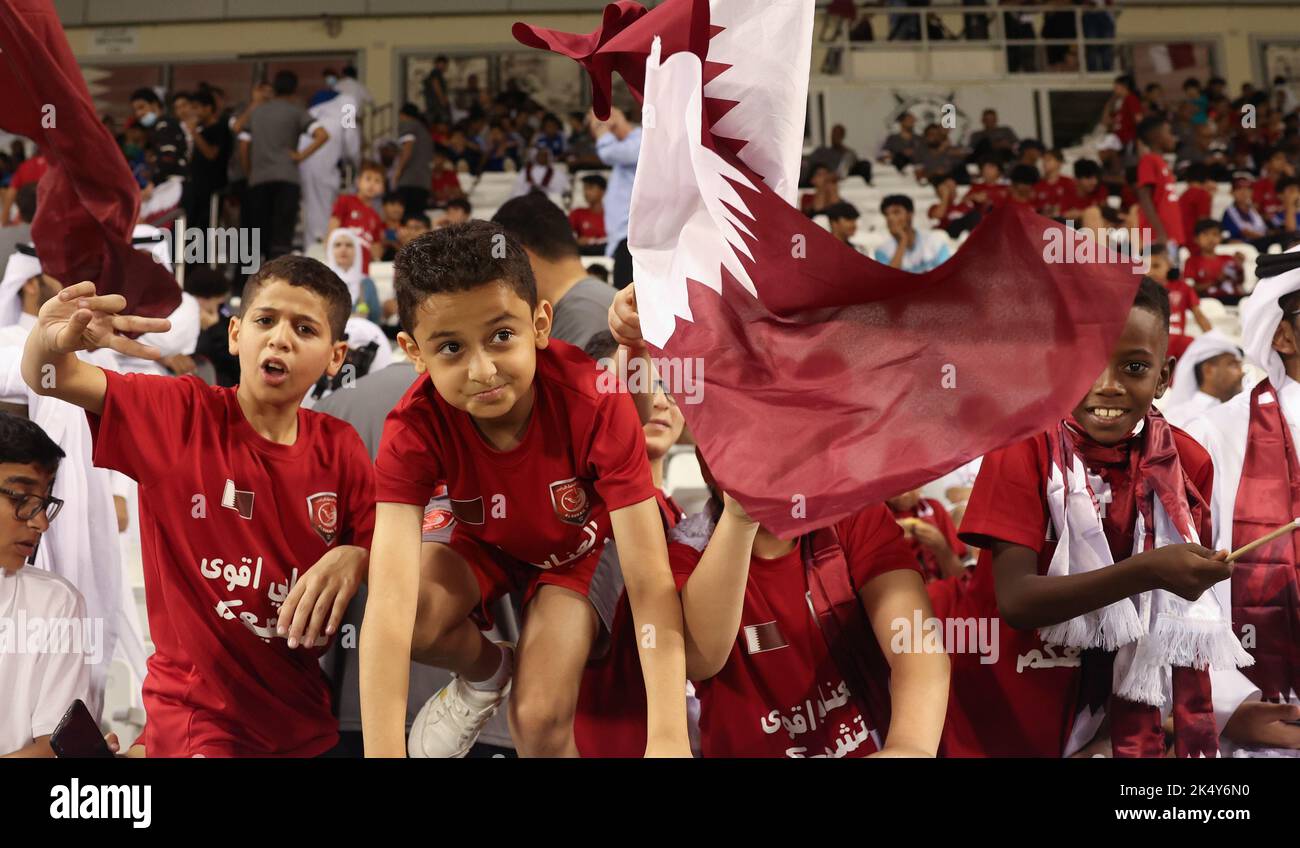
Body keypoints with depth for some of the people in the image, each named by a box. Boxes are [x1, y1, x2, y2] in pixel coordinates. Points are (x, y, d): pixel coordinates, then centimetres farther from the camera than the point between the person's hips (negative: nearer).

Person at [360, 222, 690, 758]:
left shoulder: (597, 404, -35)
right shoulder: (415, 428, -31)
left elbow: (650, 583, -37)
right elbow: (389, 600, -42)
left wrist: (668, 739, -48)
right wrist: (383, 752, -52)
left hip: (579, 548, -2)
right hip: (487, 545, 2)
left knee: (540, 721, -23)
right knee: (419, 620, -28)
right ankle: (488, 672, 6)